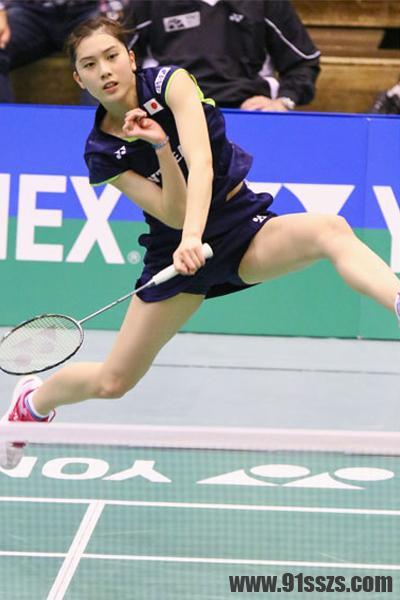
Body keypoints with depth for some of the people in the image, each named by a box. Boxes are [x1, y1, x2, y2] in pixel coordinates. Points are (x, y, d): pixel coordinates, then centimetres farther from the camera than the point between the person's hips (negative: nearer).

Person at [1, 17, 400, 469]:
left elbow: (201, 165, -28)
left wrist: (193, 235, -43)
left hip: (245, 224, -1)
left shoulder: (168, 83, -14)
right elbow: (174, 213, -16)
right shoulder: (101, 154, -8)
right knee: (110, 382, 5)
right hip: (177, 247, 2)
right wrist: (160, 147, -31)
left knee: (331, 230, -34)